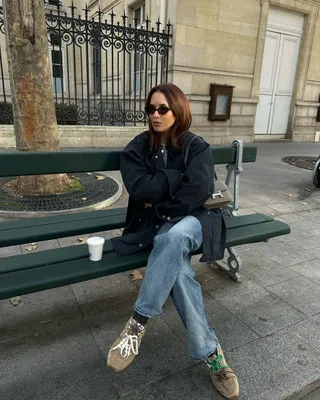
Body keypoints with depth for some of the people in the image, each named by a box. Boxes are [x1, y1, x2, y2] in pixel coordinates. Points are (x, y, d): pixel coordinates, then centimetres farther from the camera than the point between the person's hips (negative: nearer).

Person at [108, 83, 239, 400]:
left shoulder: (197, 147, -1)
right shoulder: (136, 148, 2)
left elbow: (197, 191, -15)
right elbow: (137, 188, -13)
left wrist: (158, 206, -12)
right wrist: (178, 176, -12)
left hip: (191, 220, -1)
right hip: (153, 225, 1)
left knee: (172, 237, -38)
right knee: (178, 268, -31)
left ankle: (138, 322, -23)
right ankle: (210, 352, -16)